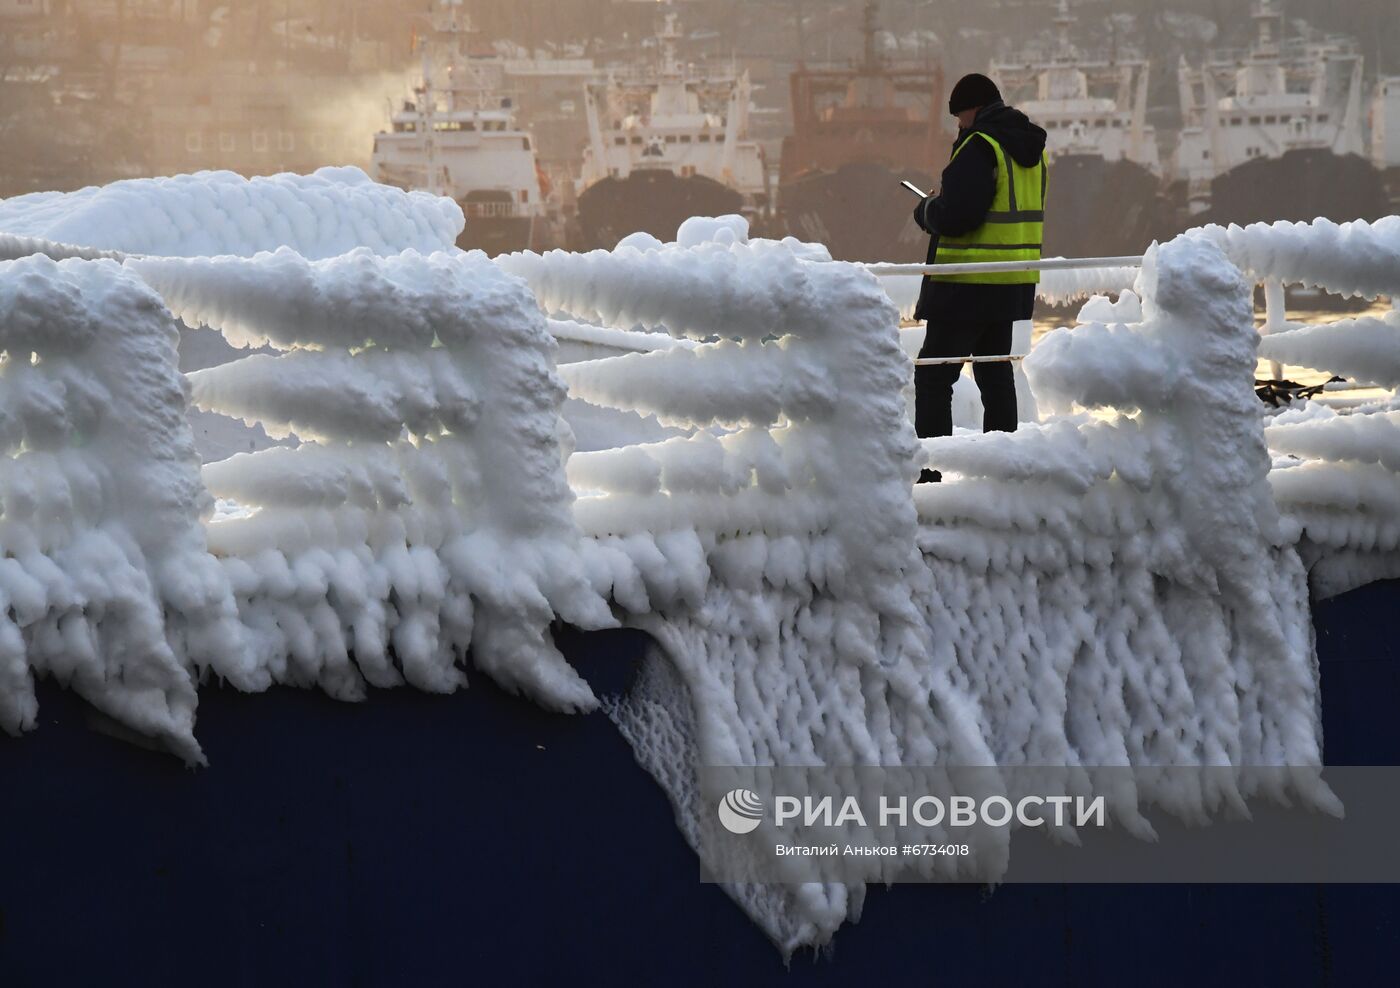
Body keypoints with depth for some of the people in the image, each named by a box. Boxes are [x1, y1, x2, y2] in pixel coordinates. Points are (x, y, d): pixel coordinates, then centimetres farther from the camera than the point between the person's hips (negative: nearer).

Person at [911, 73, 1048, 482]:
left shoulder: (979, 146, -16)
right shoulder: (1033, 149, 13)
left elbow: (955, 215, -24)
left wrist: (925, 210, -2)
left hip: (969, 285, -9)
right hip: (1017, 283, 9)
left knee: (934, 376, -3)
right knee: (996, 373, 18)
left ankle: (928, 474, -7)